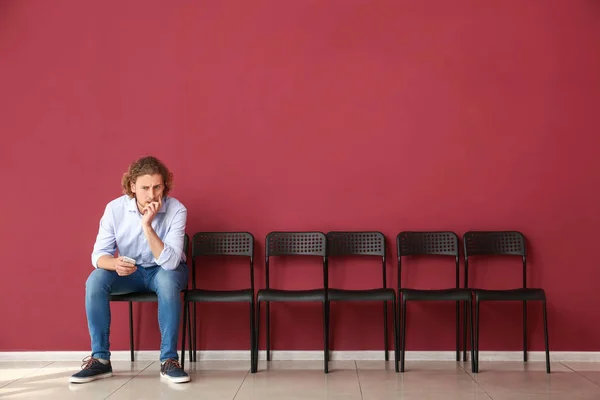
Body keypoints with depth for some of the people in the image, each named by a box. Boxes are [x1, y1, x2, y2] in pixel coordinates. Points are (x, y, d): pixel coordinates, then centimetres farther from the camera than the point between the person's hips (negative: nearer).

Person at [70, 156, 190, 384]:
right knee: (95, 281, -26)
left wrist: (147, 226, -40)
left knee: (167, 280, -37)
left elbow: (170, 262, -31)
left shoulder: (176, 210, -24)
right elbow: (98, 254, -15)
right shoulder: (115, 208, -17)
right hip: (130, 271, 2)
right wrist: (115, 263, -39)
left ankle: (169, 360, -28)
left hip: (165, 270, -2)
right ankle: (100, 359, -17)